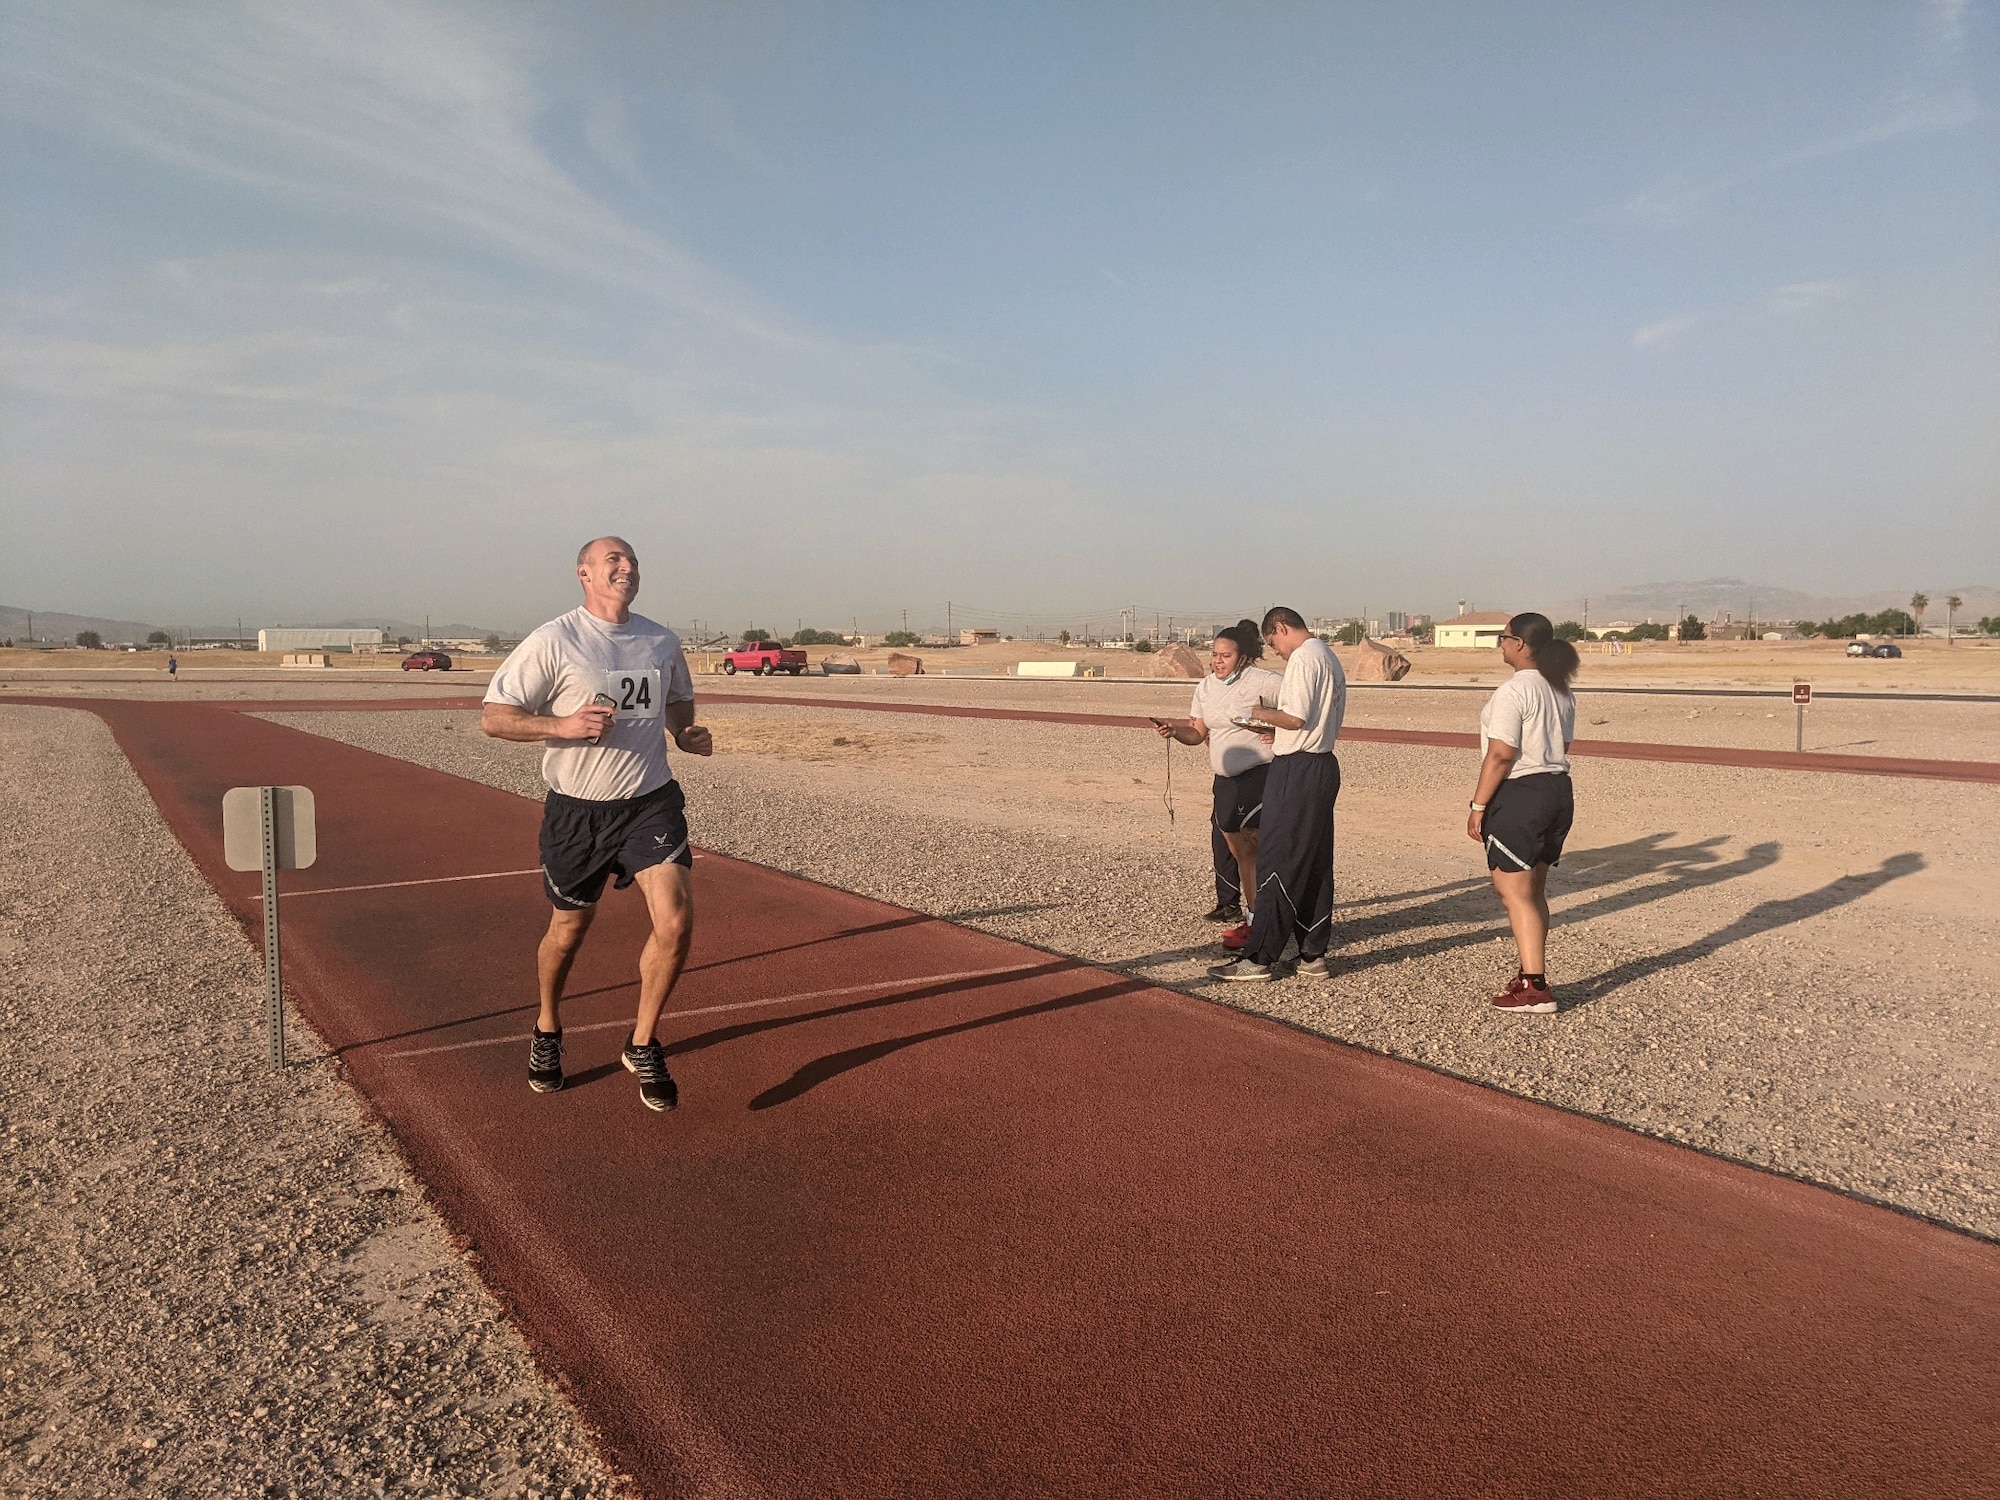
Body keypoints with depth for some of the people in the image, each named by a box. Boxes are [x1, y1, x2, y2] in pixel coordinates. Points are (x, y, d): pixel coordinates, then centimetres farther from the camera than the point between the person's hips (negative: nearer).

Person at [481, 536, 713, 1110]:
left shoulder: (662, 642, 5)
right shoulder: (552, 642, -10)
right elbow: (493, 717, -9)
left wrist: (686, 732, 2)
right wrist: (563, 725, -23)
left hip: (651, 802, 3)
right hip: (577, 810, -2)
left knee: (676, 923, -13)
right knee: (568, 932, 13)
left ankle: (642, 1046, 9)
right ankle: (547, 1032, 43)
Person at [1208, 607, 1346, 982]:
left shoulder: (1303, 658, -13)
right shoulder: (1330, 659, 17)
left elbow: (1296, 718, -21)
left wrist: (1264, 714, -3)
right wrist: (1277, 729, 14)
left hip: (1296, 769, -10)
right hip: (1324, 765, 10)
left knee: (1278, 865, -6)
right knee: (1316, 864, 12)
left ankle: (1259, 959, -2)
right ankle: (1313, 955, 18)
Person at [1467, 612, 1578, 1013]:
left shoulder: (1512, 691, -17)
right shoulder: (1562, 692, 12)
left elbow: (1500, 755, -20)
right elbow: (1561, 747, 18)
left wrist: (1478, 805, -16)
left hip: (1519, 797, -9)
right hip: (1559, 792, 10)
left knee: (1515, 894, -4)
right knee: (1534, 892, 18)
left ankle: (1535, 988, -6)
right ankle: (1531, 974, 26)